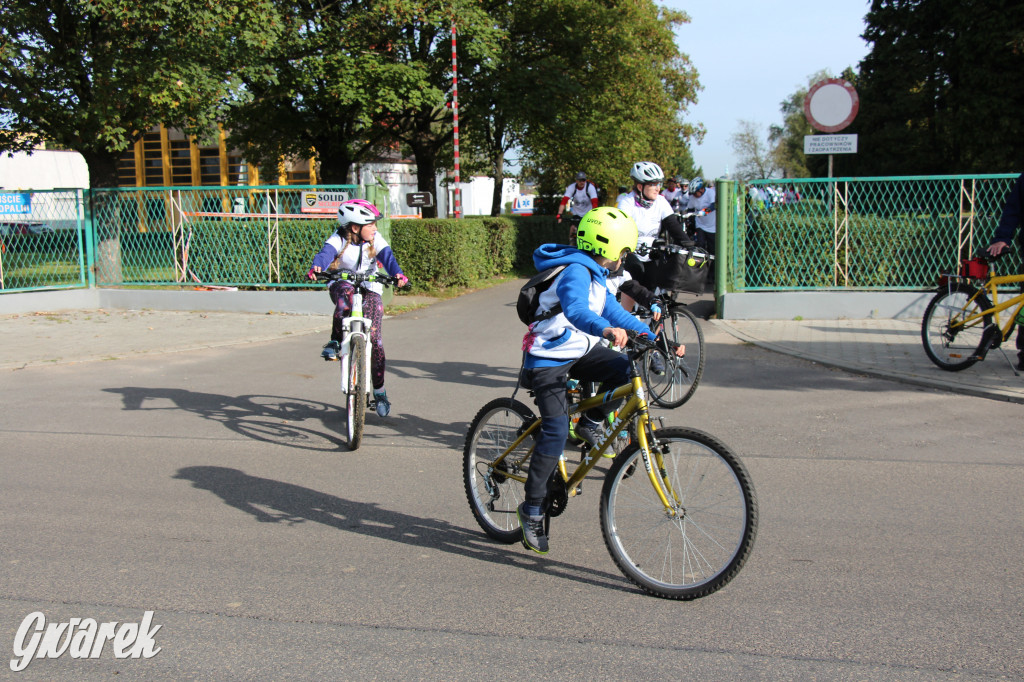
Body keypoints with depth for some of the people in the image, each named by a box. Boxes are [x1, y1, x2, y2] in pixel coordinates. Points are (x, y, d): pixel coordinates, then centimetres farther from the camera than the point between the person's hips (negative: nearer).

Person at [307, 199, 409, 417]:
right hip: (342, 284, -1)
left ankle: (379, 390, 2)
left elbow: (388, 257, -27)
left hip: (370, 289, 1)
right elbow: (326, 253, -34)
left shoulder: (375, 239, -12)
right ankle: (335, 341, -25)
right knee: (346, 292, -40)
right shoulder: (339, 239, -15)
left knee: (374, 336, -12)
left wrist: (398, 274, -49)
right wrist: (315, 268, -57)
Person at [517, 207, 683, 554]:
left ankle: (591, 423, 8)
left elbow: (615, 312, 12)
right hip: (547, 359, -9)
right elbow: (576, 310, -42)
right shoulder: (575, 272, -22)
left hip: (579, 351, 9)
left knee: (628, 370, -14)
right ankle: (532, 507, -4)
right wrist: (607, 329, -61)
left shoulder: (595, 274, 10)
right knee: (556, 431, -17)